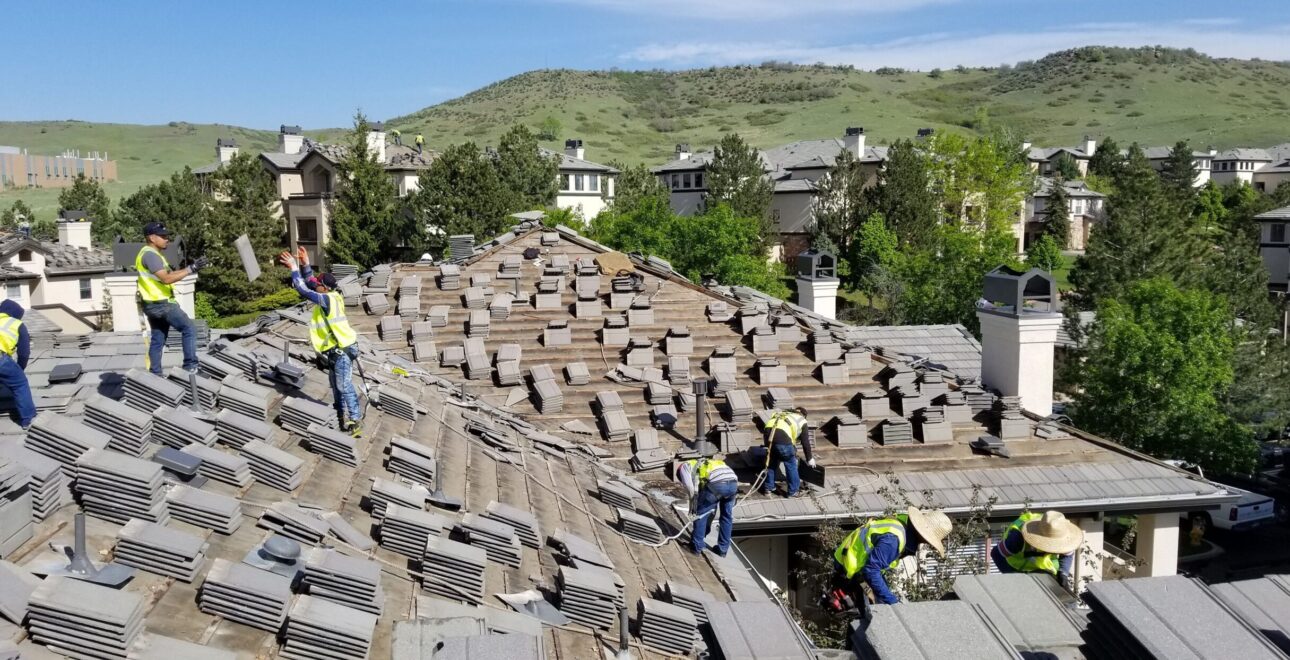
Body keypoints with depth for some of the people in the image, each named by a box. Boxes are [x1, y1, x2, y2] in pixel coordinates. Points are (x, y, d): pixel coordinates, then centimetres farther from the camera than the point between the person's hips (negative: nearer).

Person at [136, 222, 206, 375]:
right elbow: (166, 278, -25)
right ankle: (190, 367, -8)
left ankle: (155, 374, 16)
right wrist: (191, 269, -25)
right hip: (161, 304, -10)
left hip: (155, 304, 10)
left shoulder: (153, 254, 17)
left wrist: (192, 267, 4)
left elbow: (168, 274, 15)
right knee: (189, 329, -6)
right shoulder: (150, 254, -16)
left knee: (157, 340, 13)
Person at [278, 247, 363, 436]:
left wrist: (294, 269, -16)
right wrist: (305, 265, 10)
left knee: (345, 387, -6)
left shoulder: (327, 299, -20)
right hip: (337, 349, 10)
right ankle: (342, 416, 31)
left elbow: (303, 290, -23)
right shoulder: (330, 296, 7)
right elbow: (310, 284, 20)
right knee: (337, 386, 19)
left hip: (342, 350, -10)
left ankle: (356, 422, -2)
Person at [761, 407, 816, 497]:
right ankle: (793, 491, 23)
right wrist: (809, 459, 36)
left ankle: (768, 488, 34)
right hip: (782, 438, -5)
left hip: (768, 433, 5)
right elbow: (805, 442, 23)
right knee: (791, 464, 14)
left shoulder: (783, 414, 37)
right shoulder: (802, 421, 23)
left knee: (772, 462, 26)